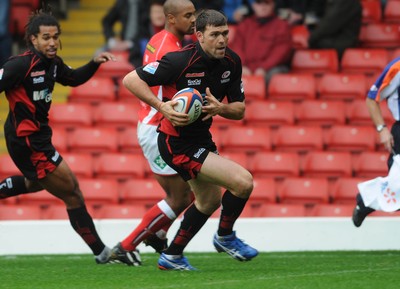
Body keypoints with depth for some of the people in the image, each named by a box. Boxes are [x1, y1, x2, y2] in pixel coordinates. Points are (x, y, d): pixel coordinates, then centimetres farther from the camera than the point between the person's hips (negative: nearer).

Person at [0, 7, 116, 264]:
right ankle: (101, 252, 5)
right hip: (28, 142, -10)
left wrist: (95, 63, 6)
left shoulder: (52, 62, 3)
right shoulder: (21, 64, -22)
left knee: (37, 182, 38)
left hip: (38, 138, 10)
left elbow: (73, 79, 20)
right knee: (72, 193, -4)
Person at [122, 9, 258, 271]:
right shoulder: (180, 61, -25)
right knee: (243, 182, -16)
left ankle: (172, 256, 41)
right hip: (179, 144, -9)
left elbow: (240, 110, 1)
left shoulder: (232, 62, -5)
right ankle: (225, 237, 10)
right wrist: (161, 106, -31)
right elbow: (130, 80, -21)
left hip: (201, 138, 9)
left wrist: (220, 108, -20)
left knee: (210, 200, 26)